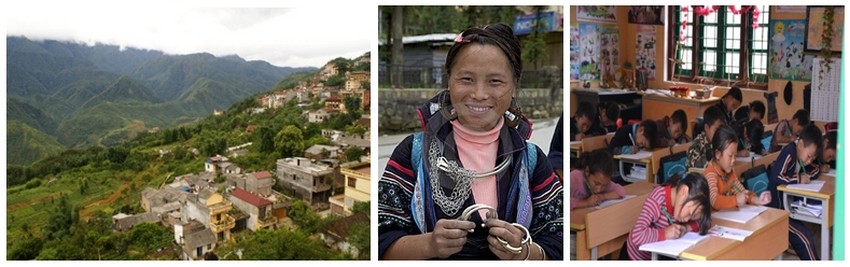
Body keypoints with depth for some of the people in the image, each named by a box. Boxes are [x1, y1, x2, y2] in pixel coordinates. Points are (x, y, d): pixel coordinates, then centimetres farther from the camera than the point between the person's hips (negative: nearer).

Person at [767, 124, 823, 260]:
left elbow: (815, 171, 18)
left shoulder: (800, 154, 6)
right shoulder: (789, 153, -20)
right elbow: (776, 177, -33)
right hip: (776, 210, -9)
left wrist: (806, 176, -3)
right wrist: (798, 179, -21)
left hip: (788, 208, 9)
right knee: (806, 238, -12)